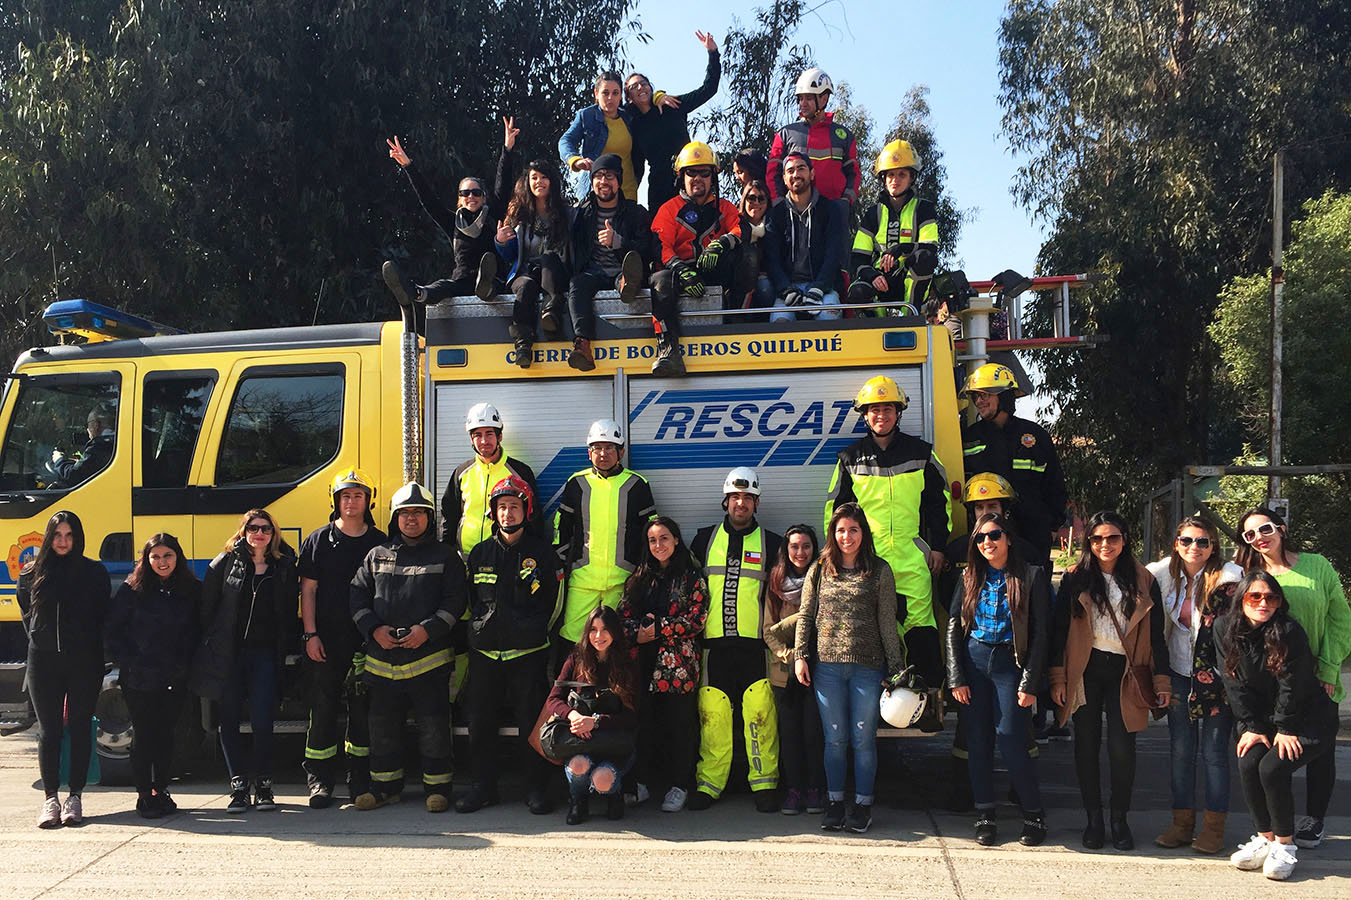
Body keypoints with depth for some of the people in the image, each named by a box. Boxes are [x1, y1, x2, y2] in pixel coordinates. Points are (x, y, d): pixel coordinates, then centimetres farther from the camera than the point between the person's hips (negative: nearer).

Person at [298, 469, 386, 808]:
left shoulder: (380, 543, 8)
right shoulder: (318, 541, 6)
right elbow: (308, 590, 3)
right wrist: (310, 635, -5)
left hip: (366, 642, 1)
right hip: (325, 642, -1)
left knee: (362, 710, 5)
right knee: (323, 709, 2)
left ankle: (359, 777, 14)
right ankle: (320, 780, 9)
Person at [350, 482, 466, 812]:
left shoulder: (444, 556, 5)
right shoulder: (377, 556, 13)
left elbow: (455, 601, -1)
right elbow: (357, 596, 11)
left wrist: (428, 629, -13)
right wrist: (374, 628, -4)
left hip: (429, 658, -3)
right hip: (382, 658, 3)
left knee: (433, 726, -1)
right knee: (383, 726, 10)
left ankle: (437, 787, 11)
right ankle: (385, 785, 23)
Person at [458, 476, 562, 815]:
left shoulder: (541, 552, 4)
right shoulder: (480, 554, 13)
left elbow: (552, 603, 6)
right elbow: (468, 600, 19)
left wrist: (534, 632, -1)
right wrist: (478, 631, 9)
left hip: (528, 653, -3)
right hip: (485, 651, 3)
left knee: (531, 721, -2)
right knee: (480, 721, 5)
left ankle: (536, 787, 9)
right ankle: (484, 785, 17)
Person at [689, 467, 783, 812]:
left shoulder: (770, 542, 9)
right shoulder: (705, 538, 13)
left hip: (754, 642, -1)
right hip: (713, 641, 1)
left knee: (759, 710, -7)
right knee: (712, 712, 0)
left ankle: (764, 783, 4)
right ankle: (708, 783, 9)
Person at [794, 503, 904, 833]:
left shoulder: (879, 570, 2)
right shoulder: (819, 570, 7)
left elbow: (888, 623, 2)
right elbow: (805, 616, 10)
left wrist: (896, 668, 1)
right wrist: (800, 656, 1)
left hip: (867, 667, -1)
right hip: (827, 666, 2)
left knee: (863, 739, 4)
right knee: (835, 738, 8)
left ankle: (863, 804, 16)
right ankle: (835, 802, 19)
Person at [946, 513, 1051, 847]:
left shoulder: (1031, 576, -2)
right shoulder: (970, 578, 8)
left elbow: (1040, 634, -4)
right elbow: (953, 627, 7)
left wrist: (1030, 683, -9)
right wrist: (956, 677, -1)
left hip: (1010, 664, -3)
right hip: (974, 660, 4)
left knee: (1011, 743, -8)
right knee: (978, 742, 5)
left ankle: (1034, 816, 9)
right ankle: (984, 816, 15)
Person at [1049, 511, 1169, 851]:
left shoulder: (1144, 581, 6)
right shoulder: (1075, 579, 4)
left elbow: (1156, 635, 8)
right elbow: (1059, 630, 3)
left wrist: (1161, 681, 2)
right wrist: (1058, 677, -3)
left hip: (1126, 672, 0)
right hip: (1085, 672, 0)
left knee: (1122, 748, -5)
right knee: (1086, 745, 3)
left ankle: (1120, 819, 12)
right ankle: (1093, 818, 15)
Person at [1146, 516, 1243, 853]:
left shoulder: (1229, 577, -11)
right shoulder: (1165, 572, 1)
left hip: (1217, 676, -4)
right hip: (1180, 674, 4)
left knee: (1213, 752, 1)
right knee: (1180, 751, 9)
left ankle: (1214, 828, 11)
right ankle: (1182, 822, 18)